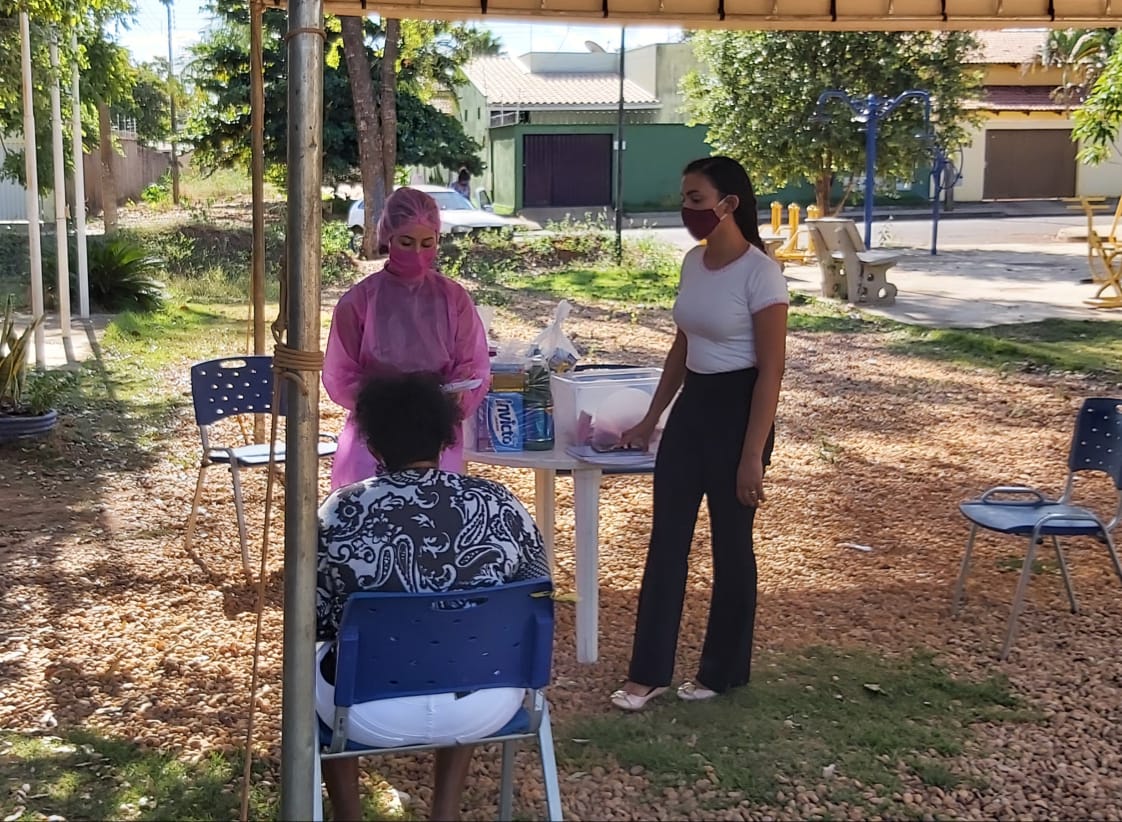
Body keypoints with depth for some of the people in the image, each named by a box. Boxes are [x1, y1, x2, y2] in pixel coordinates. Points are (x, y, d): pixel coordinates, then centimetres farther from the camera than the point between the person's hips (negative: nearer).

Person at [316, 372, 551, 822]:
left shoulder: (342, 513, -12)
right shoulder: (501, 505, -7)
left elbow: (312, 621, -2)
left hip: (372, 713, -1)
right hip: (483, 707, 2)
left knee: (313, 656, 31)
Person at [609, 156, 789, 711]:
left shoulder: (760, 273, -16)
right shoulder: (694, 262, 6)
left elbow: (771, 371, -16)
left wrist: (752, 455, -18)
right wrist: (651, 419, 17)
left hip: (737, 409, -7)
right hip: (691, 404, 8)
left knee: (730, 545, 7)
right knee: (667, 539, 8)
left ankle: (722, 671, 23)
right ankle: (648, 672, 16)